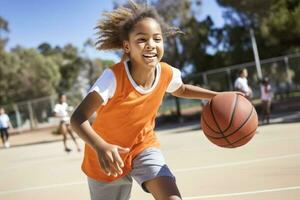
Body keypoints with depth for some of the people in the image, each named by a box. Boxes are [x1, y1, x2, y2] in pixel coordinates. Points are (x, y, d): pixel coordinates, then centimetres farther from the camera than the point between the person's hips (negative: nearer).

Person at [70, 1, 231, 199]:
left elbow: (181, 90, 10)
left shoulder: (167, 73, -16)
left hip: (144, 146, 3)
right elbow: (78, 118, -33)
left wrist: (217, 96, -2)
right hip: (109, 155, -2)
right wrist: (100, 147, -51)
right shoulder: (114, 76, -31)